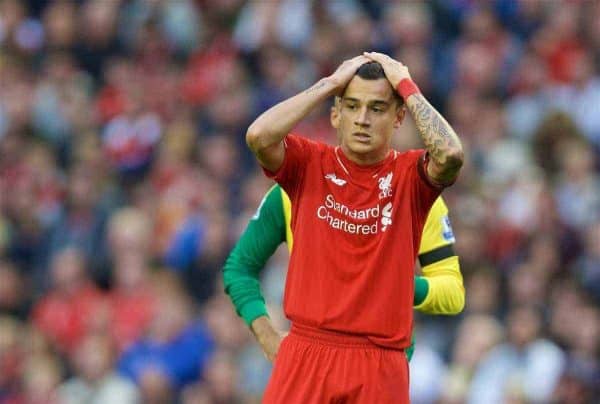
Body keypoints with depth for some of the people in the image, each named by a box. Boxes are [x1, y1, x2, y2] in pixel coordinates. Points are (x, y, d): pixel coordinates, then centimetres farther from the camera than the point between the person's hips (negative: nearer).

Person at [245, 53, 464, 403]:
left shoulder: (410, 175, 4)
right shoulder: (310, 164, 6)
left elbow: (450, 154, -19)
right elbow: (259, 136, -13)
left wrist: (406, 86, -7)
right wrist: (330, 84, -6)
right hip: (305, 358, 0)